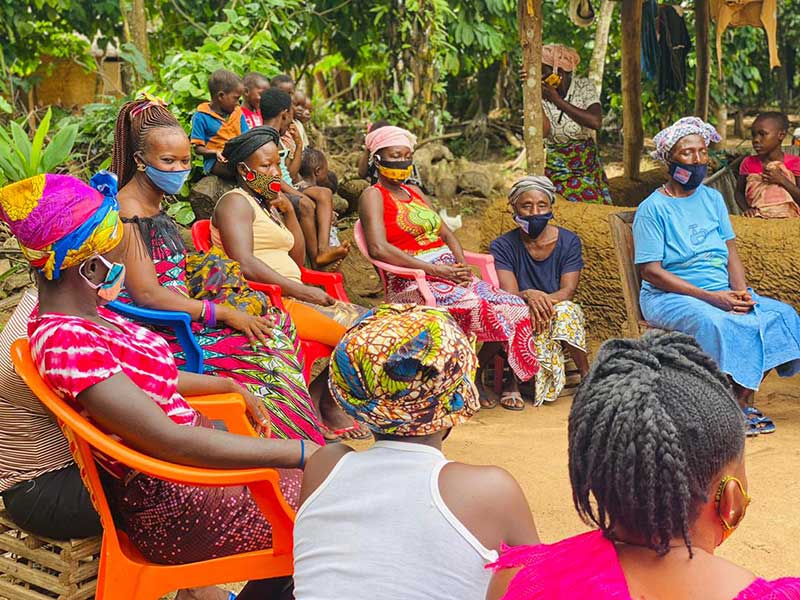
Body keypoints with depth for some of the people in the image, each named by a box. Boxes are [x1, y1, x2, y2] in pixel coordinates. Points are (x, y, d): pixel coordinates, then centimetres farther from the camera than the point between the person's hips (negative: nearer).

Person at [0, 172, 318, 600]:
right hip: (174, 510, -9)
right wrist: (302, 452, -28)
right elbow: (174, 443, -30)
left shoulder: (77, 315, 1)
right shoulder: (67, 345, -29)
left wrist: (229, 385, 25)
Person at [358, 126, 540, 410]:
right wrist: (437, 270, -18)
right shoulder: (373, 195, 0)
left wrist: (462, 266, -2)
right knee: (478, 306, -32)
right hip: (413, 283, -7)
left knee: (515, 308, -12)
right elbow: (379, 249, -16)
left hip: (449, 273, 8)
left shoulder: (414, 192, 24)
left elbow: (447, 234, 22)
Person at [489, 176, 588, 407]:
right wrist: (528, 296, -39)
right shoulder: (502, 247, -1)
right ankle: (514, 380, -26)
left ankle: (586, 376, -19)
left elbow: (568, 290, -10)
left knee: (565, 310, -33)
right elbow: (508, 294, -14)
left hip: (560, 319, 1)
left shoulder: (568, 241, 2)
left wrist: (543, 300, -32)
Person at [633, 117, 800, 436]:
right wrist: (709, 296, -19)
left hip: (723, 291, 6)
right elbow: (650, 271, -12)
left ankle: (743, 399, -10)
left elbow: (730, 251, 11)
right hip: (670, 296, -6)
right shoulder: (652, 209, -5)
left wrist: (740, 292, -11)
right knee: (715, 323, -36)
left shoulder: (713, 198, 15)